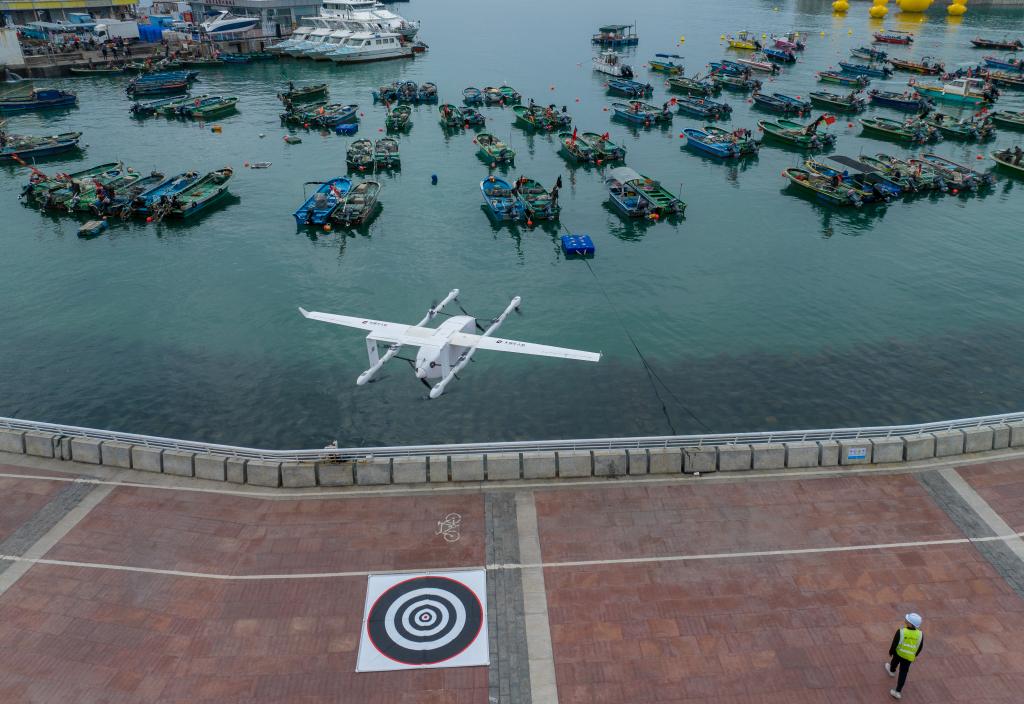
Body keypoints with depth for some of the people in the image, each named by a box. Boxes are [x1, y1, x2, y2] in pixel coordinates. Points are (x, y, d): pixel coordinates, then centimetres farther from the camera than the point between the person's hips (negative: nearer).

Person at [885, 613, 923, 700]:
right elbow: (920, 647, -2)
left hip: (899, 652, -1)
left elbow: (894, 644, -18)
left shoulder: (900, 631, -29)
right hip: (909, 657, 1)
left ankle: (892, 671, 60)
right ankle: (898, 691, 11)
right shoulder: (920, 634, -18)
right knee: (903, 673, 12)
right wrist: (915, 655, 17)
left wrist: (891, 652, 2)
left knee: (895, 660, 32)